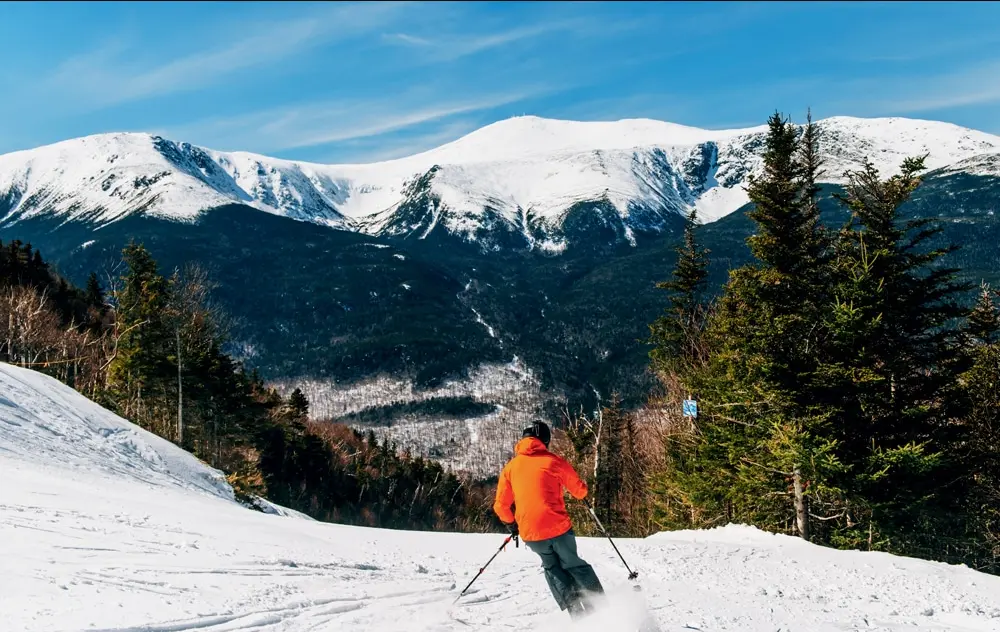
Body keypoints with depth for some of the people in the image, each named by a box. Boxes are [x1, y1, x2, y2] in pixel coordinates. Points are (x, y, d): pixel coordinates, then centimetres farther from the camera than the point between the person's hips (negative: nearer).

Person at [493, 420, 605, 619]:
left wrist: (511, 525, 28)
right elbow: (580, 491, 6)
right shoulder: (553, 461, 0)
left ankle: (575, 609, 12)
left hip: (530, 533, 2)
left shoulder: (510, 467, 8)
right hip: (558, 527, -2)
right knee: (572, 565, 21)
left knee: (552, 568, 25)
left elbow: (501, 506, 9)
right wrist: (580, 490, 30)